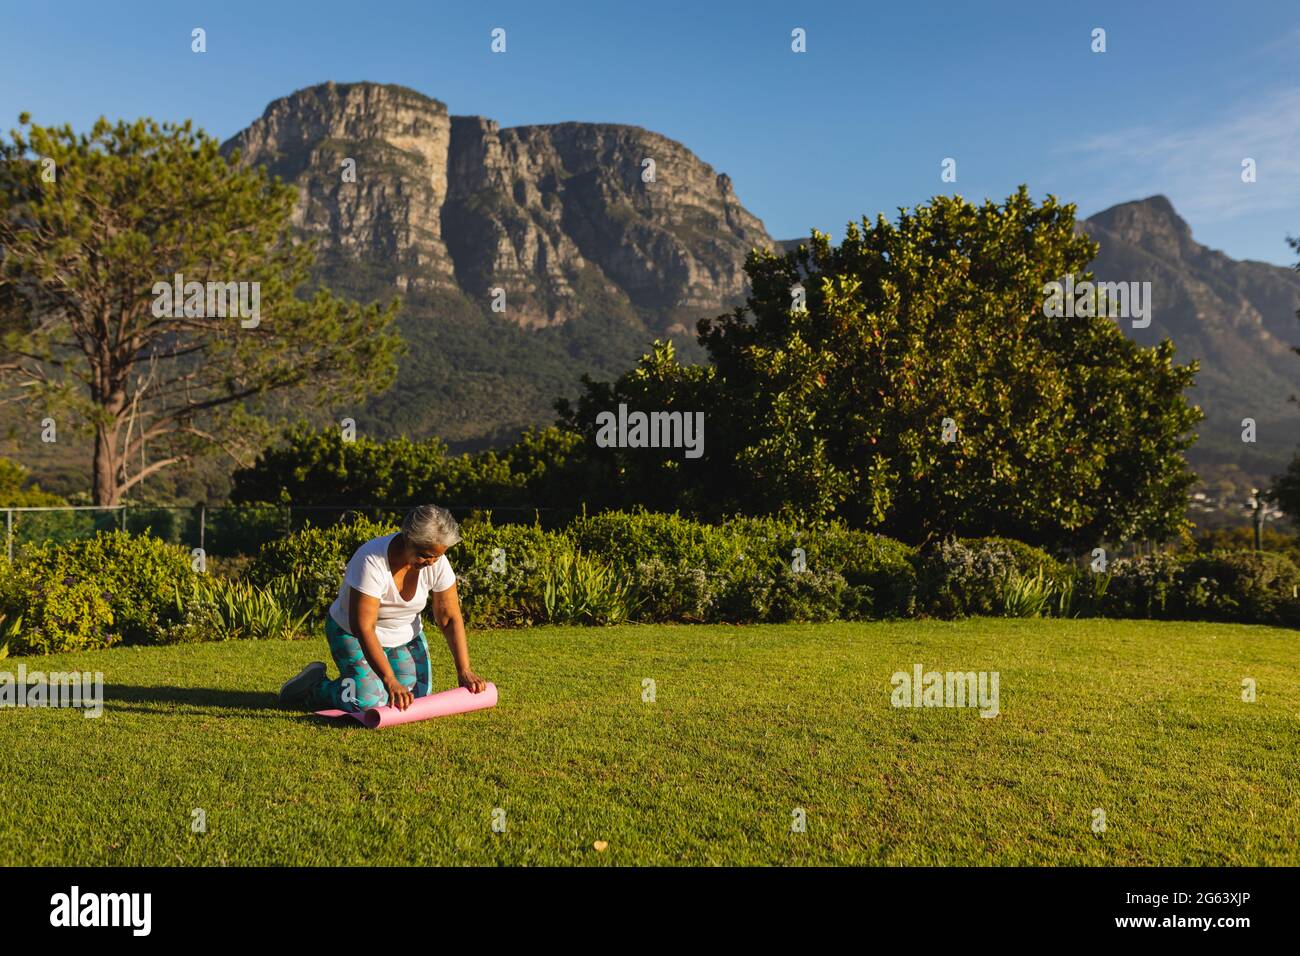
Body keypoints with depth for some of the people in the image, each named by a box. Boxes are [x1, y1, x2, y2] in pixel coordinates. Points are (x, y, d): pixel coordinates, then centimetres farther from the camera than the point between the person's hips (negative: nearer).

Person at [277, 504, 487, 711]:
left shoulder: (437, 561, -19)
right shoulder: (372, 561, -35)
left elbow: (450, 618, -12)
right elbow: (362, 627, -36)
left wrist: (464, 670, -22)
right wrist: (390, 680, -43)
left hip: (405, 635, 5)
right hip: (353, 633, -5)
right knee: (369, 702, -22)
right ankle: (314, 686, 7)